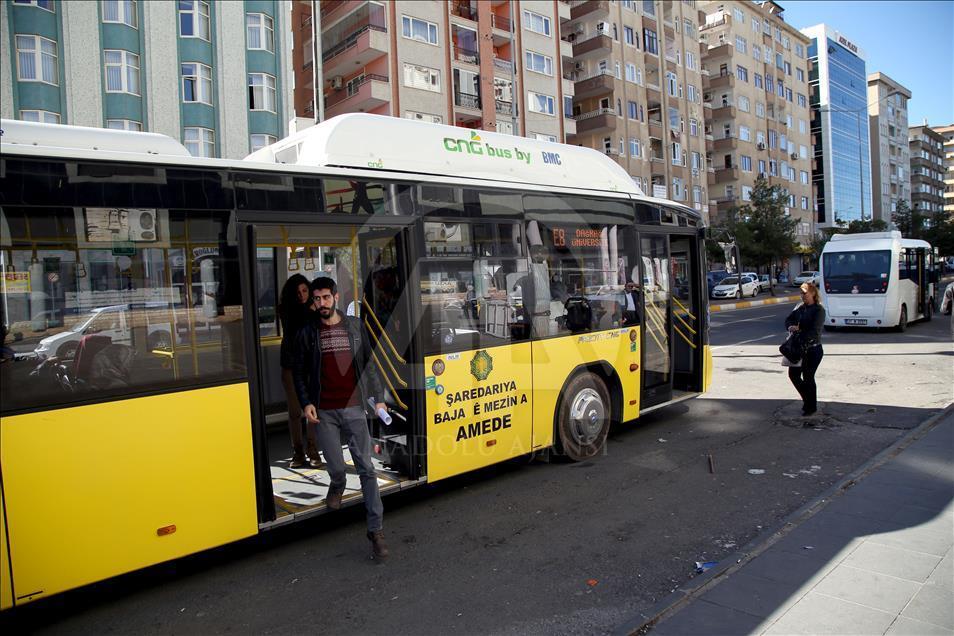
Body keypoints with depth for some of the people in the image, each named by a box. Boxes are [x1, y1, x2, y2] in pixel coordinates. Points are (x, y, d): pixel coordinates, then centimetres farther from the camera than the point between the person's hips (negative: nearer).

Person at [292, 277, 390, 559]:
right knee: (336, 467, 5)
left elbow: (369, 364, 10)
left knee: (366, 468, -4)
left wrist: (378, 398, 8)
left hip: (353, 408, 0)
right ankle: (337, 488, 44)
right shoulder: (307, 333, 4)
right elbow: (299, 372, 8)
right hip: (324, 412, 0)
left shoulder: (354, 326, 6)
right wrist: (305, 403, -4)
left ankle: (376, 530, 1)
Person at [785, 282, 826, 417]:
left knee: (808, 377, 2)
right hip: (798, 348, 6)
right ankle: (807, 398, 31)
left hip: (813, 349, -6)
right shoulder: (800, 306, 7)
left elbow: (815, 331, -19)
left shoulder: (819, 310, -12)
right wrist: (791, 327, -15)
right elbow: (788, 320, 7)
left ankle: (811, 407, 19)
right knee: (793, 374, 9)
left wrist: (800, 336, -25)